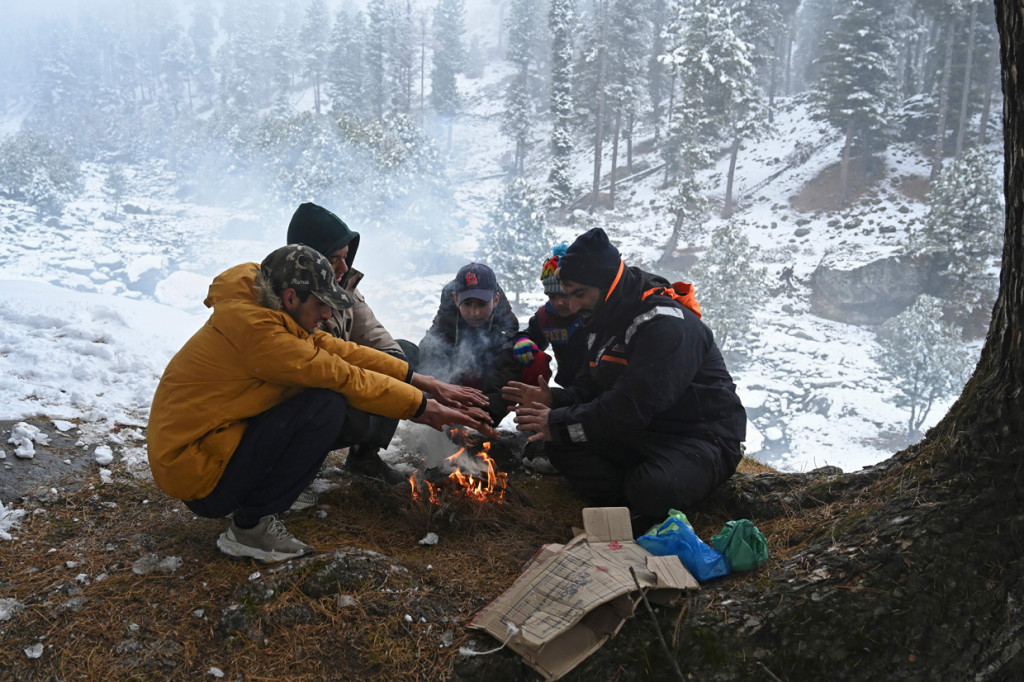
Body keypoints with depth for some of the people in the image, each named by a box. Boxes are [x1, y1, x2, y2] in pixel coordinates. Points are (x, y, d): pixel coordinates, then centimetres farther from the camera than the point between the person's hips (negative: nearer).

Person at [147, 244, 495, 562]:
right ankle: (249, 526, -8)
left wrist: (420, 381, 0)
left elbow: (339, 350, 5)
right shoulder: (252, 327, -24)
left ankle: (252, 512, 9)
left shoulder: (268, 312, 5)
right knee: (327, 406, -21)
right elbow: (342, 376, -21)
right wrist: (422, 406, -13)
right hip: (195, 470, -10)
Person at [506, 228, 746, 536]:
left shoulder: (667, 325, -24)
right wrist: (553, 399, -8)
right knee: (560, 447, -6)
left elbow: (630, 407, -30)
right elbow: (592, 387, 13)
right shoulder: (603, 320, 8)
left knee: (652, 489, -37)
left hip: (703, 438, -9)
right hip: (644, 435, 9)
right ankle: (631, 509, -16)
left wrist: (558, 423, -22)